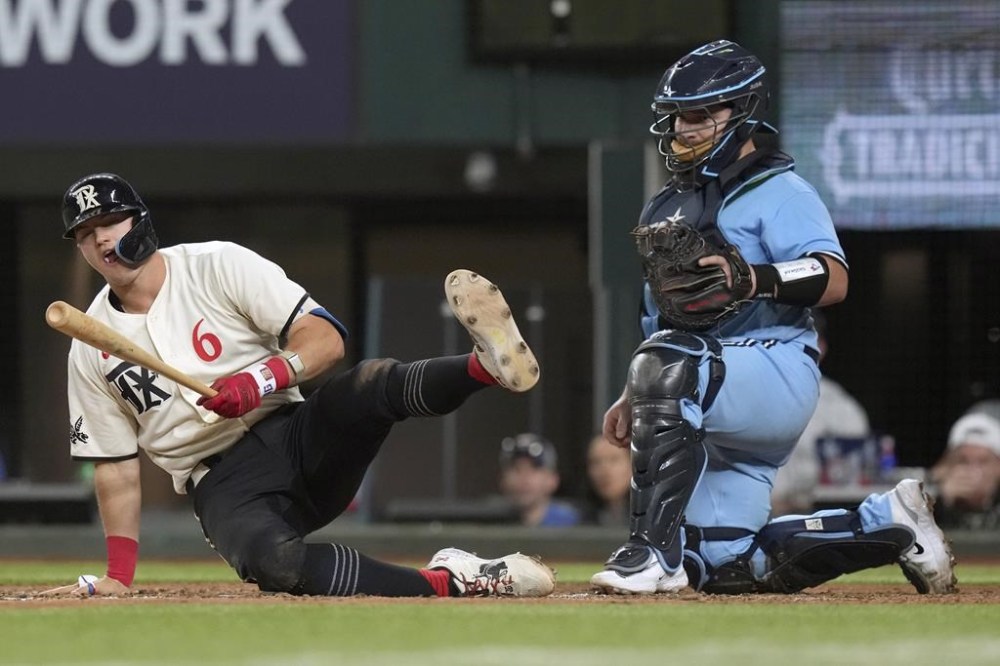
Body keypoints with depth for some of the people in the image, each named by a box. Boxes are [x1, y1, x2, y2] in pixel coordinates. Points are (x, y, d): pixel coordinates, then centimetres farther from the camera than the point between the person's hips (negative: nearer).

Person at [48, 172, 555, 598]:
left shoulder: (218, 265, 1)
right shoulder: (89, 353, 7)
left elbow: (326, 339, -6)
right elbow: (114, 463, 12)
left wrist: (260, 380, -25)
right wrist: (118, 573, 5)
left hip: (293, 440, 1)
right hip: (223, 487, 0)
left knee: (370, 384, -31)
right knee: (272, 561, -36)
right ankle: (447, 581, -33)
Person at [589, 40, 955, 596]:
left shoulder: (778, 192, -4)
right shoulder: (667, 207, 22)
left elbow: (834, 280, -21)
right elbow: (661, 318, 29)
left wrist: (754, 278, -37)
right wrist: (632, 400, 20)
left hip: (778, 368, -9)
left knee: (671, 368, -36)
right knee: (724, 567, 2)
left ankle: (656, 551, -37)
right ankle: (889, 524, 19)